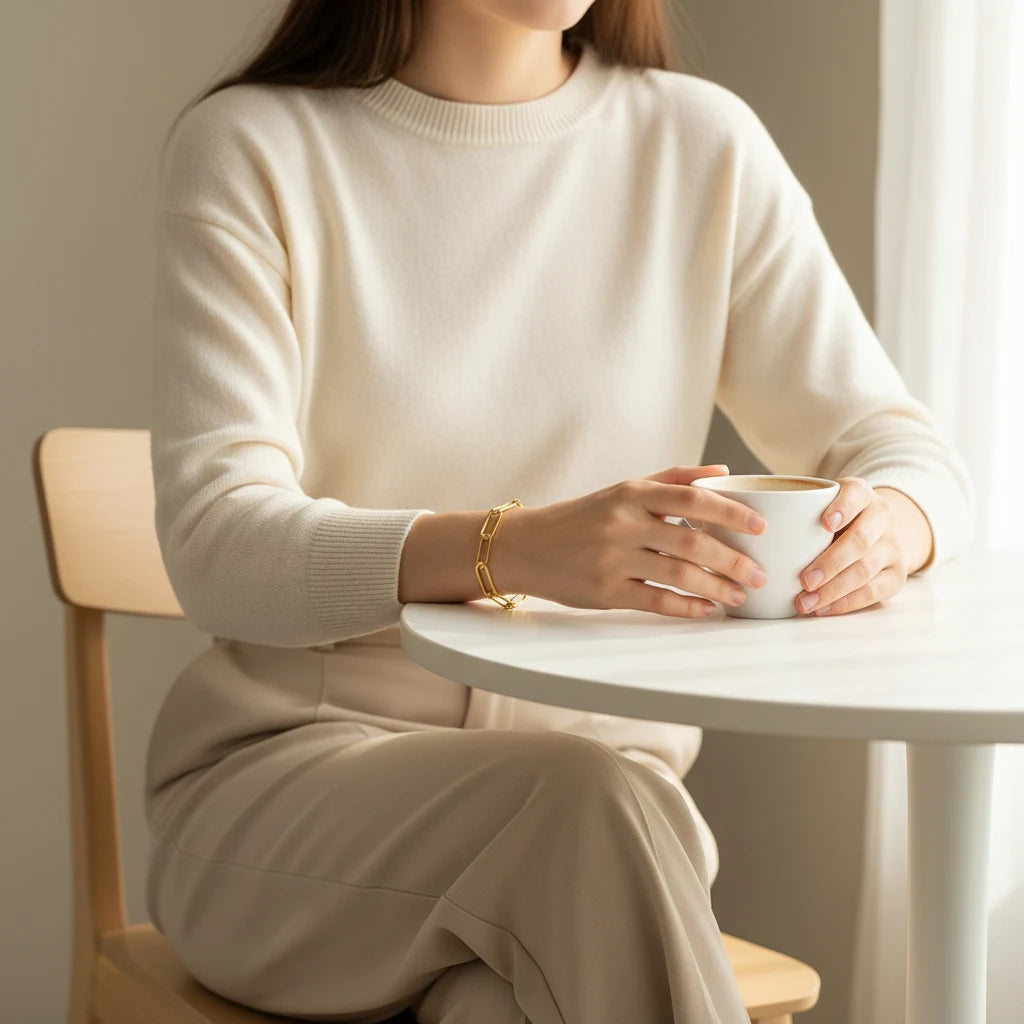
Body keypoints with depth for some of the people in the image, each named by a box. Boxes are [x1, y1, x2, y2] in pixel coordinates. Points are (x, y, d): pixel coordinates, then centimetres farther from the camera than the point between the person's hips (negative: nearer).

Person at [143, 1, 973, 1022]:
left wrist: (887, 524, -22)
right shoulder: (248, 148, -3)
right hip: (287, 779, -1)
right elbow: (216, 546, -15)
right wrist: (517, 548, -33)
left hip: (594, 772, 2)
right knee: (595, 806, -31)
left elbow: (898, 442, 4)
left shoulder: (704, 144, 6)